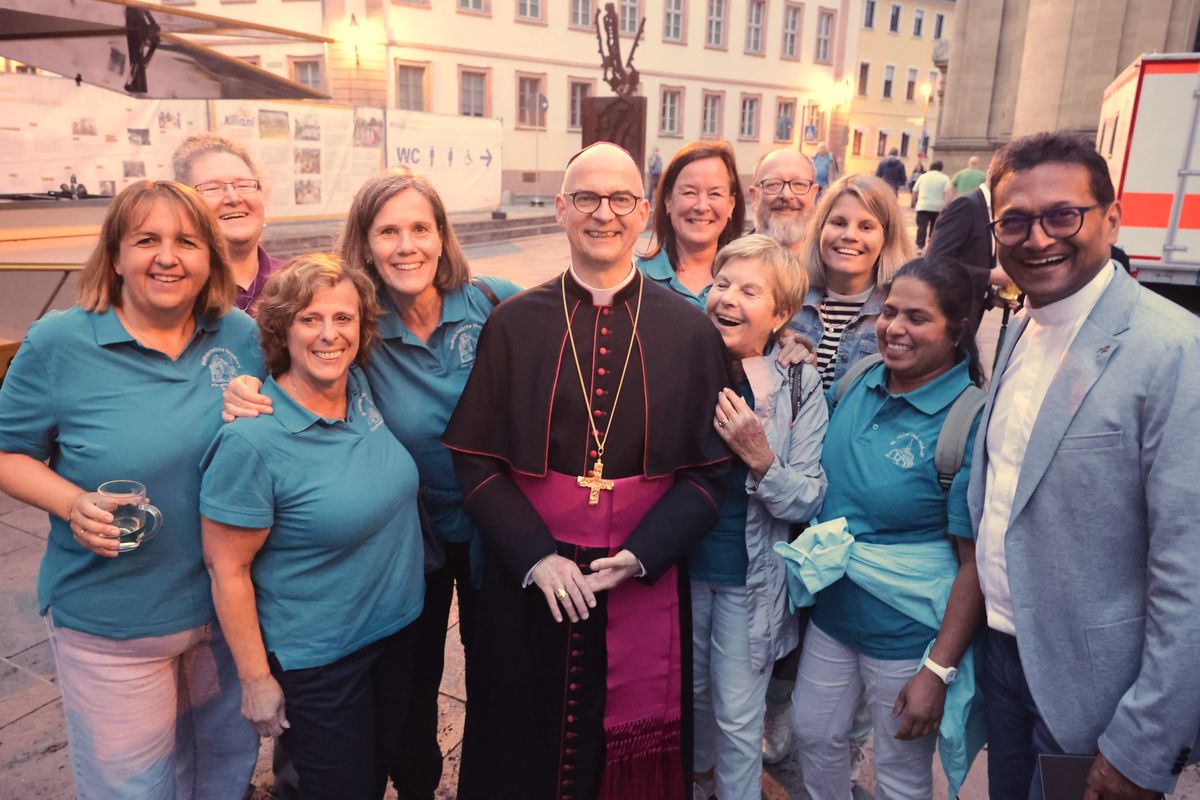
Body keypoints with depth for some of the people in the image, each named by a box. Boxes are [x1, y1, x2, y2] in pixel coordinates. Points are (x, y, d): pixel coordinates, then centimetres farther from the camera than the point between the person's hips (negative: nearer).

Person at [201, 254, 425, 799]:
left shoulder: (361, 389, -7)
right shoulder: (252, 441, -25)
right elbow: (227, 570, -17)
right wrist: (255, 678, -11)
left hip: (399, 628, 6)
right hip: (317, 660, -6)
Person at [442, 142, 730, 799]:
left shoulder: (690, 331, -1)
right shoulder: (514, 324, -2)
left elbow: (708, 471, -2)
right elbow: (475, 458, -4)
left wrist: (639, 557, -14)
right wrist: (535, 555, -14)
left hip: (644, 585, 0)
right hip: (528, 584, 0)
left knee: (634, 747, 17)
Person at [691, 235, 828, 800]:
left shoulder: (799, 386, -13)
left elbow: (807, 502, -15)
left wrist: (760, 456, -28)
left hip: (750, 578, -2)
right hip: (683, 564, 3)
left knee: (739, 718, 11)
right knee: (691, 690, 24)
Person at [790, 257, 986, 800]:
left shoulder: (972, 423, -20)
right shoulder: (857, 384, -3)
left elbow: (975, 561, -17)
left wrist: (938, 672, -17)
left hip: (907, 635, -5)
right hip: (831, 611, 5)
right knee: (814, 736, 21)